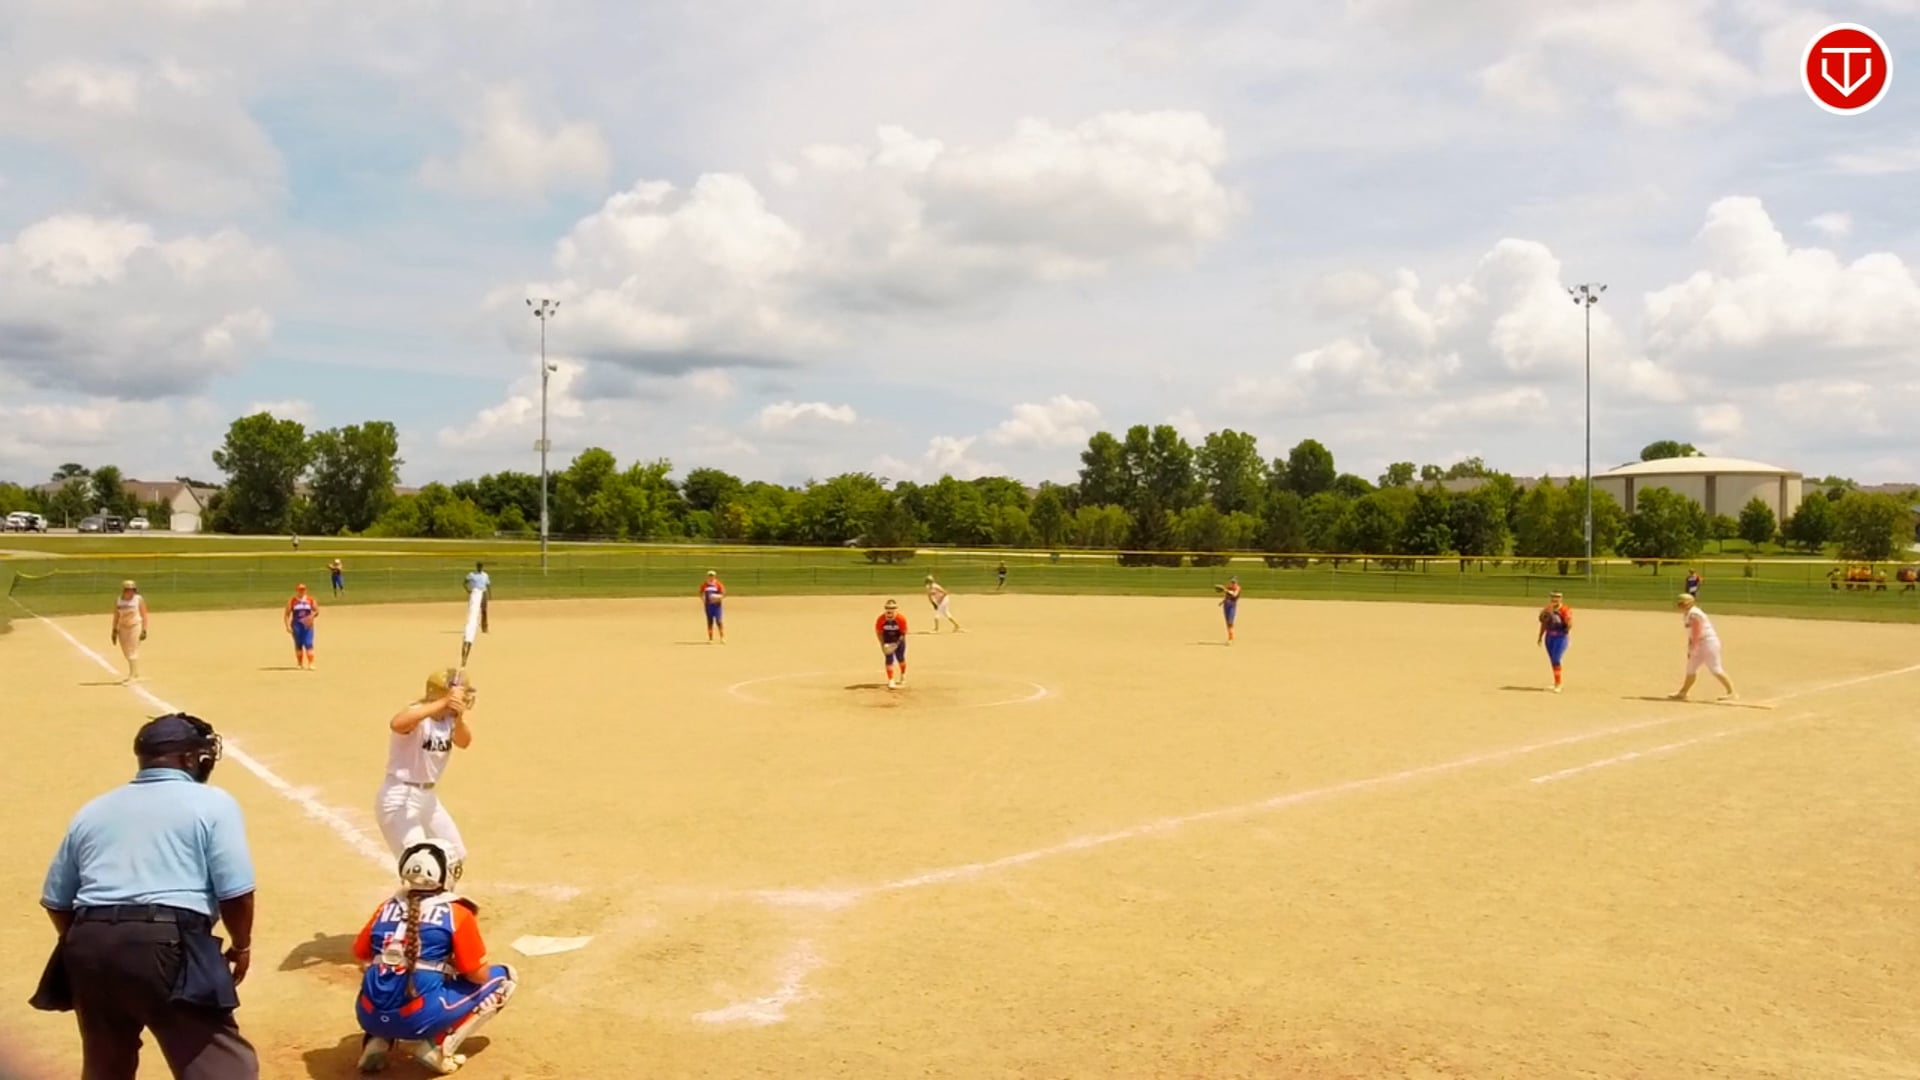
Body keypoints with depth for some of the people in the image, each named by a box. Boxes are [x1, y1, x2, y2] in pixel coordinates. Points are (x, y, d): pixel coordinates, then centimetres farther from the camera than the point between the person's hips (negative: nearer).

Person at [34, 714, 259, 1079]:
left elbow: (56, 900, 22)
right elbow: (235, 893, -6)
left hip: (90, 947, 6)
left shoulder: (92, 810, 20)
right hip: (171, 945, -6)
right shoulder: (212, 802, 3)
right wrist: (241, 945, 10)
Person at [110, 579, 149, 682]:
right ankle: (135, 673, 22)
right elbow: (116, 616, 11)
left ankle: (132, 676, -7)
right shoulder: (118, 601, 5)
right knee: (126, 652, 9)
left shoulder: (139, 600, -6)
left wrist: (144, 630, -12)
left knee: (133, 651, -9)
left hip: (136, 626, -5)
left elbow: (144, 616, -7)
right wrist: (114, 630, 7)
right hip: (123, 627, 5)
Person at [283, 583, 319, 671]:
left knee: (308, 644, -10)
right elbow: (286, 614, 2)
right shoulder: (292, 601, 3)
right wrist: (288, 626, -8)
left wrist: (312, 616, -13)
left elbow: (317, 611, 9)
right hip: (296, 625, 0)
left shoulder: (311, 600, 6)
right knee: (298, 644, 7)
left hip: (307, 625, 0)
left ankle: (310, 664, -13)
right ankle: (300, 664, 18)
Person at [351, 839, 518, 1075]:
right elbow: (479, 976, 1)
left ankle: (377, 1042, 14)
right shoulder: (457, 913, -2)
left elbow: (361, 955, 23)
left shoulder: (386, 907, 11)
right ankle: (437, 1046, 0)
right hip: (420, 1018, -5)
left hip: (369, 1017, 6)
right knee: (505, 977, 12)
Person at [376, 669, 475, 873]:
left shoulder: (449, 718, 1)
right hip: (399, 798, -8)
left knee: (456, 857, 18)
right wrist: (443, 702, -47)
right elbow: (396, 724, -45)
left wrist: (459, 717, -36)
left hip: (429, 797, 9)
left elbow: (464, 741, -17)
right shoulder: (418, 715, -21)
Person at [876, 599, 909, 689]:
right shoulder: (881, 619, -23)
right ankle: (891, 681, -7)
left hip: (899, 641, 0)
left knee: (900, 658, 11)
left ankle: (903, 676, 40)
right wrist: (883, 645, -19)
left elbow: (903, 633, -17)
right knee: (889, 659, -10)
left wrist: (897, 644, -24)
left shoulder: (901, 618, -27)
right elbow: (879, 633, -10)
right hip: (887, 643, 0)